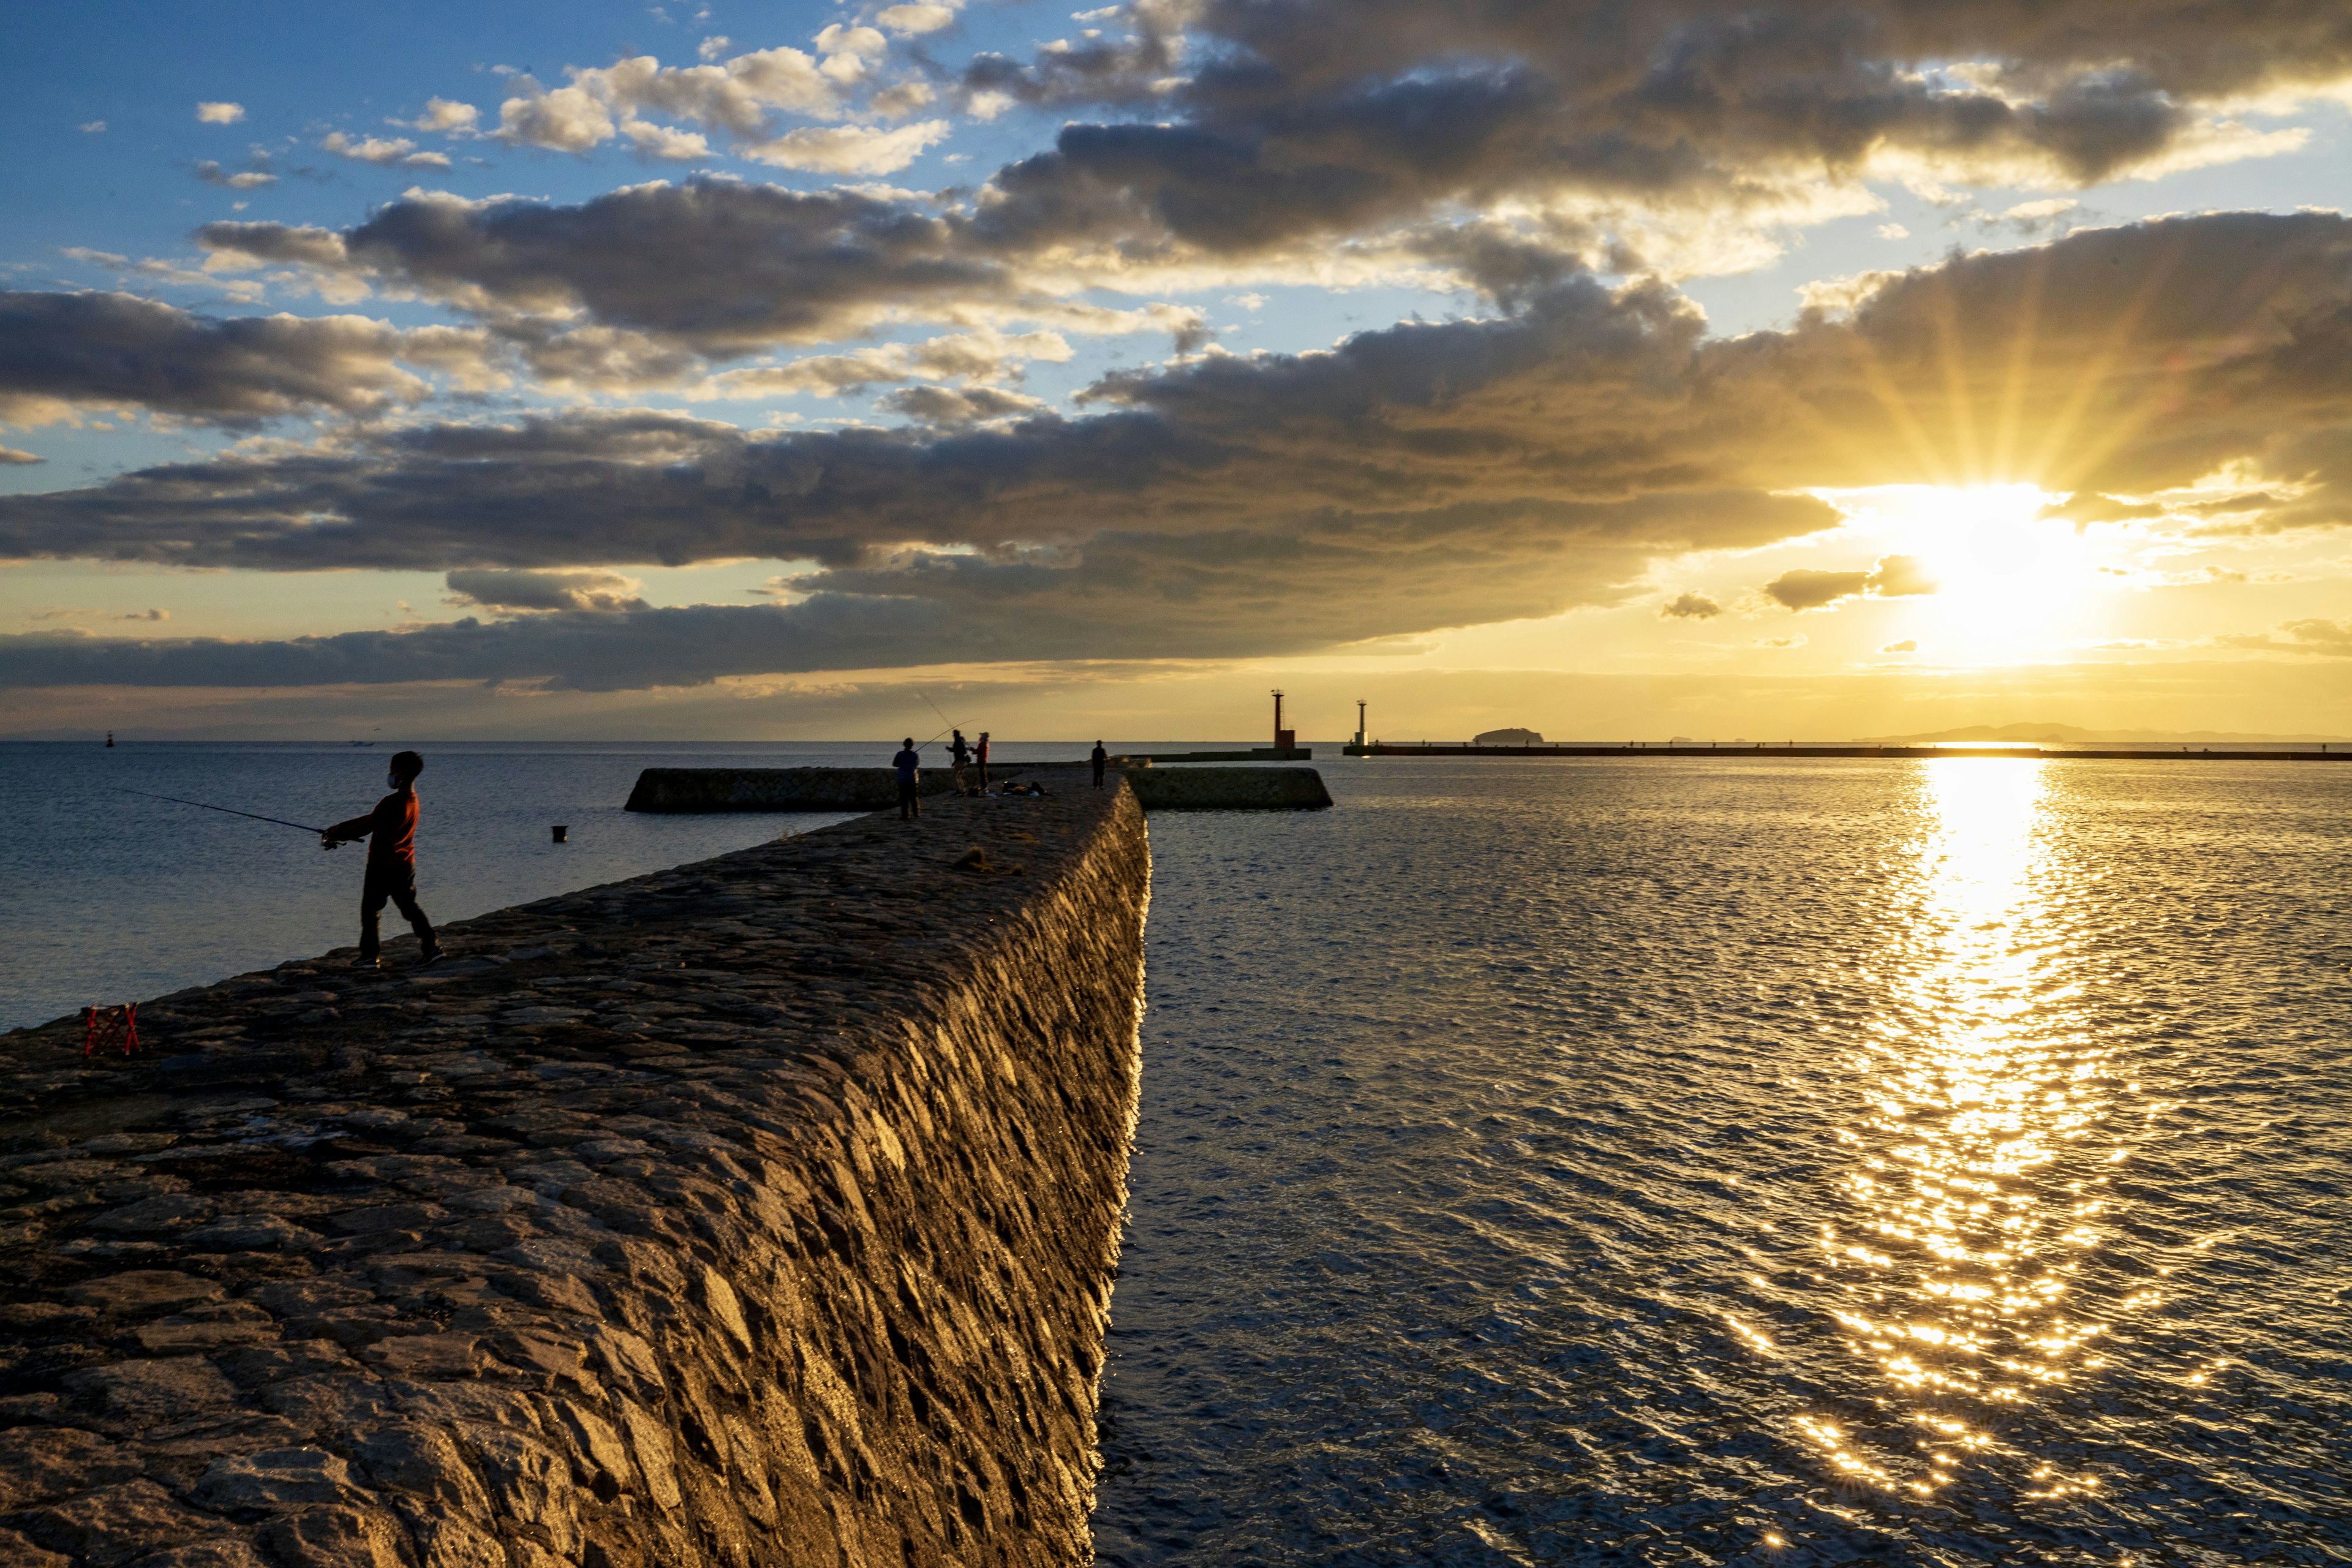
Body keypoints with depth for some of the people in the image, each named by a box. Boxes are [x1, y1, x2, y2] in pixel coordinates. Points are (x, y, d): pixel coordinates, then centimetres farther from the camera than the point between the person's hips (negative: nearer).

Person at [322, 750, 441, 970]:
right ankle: (432, 946, 4)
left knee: (370, 910, 5)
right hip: (405, 865, 8)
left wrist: (335, 837, -5)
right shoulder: (411, 800, 8)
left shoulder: (391, 803, -21)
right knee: (409, 907, 13)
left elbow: (365, 827, -17)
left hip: (382, 865, -8)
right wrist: (338, 828, 12)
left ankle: (369, 956, 10)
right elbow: (371, 819, 12)